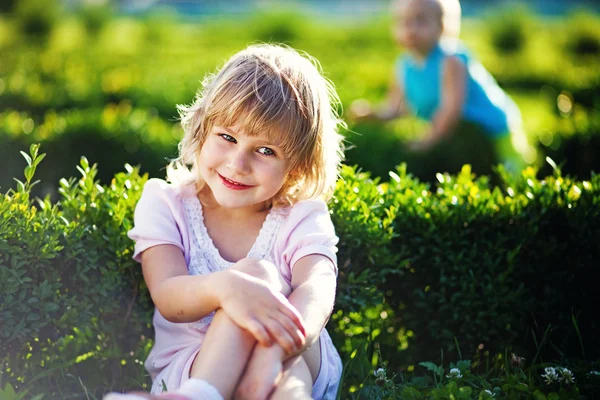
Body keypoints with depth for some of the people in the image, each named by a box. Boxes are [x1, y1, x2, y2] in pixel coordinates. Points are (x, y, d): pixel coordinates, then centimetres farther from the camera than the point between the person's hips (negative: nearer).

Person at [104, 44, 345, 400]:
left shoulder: (302, 218, 1)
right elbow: (168, 299, -16)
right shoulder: (166, 205, 3)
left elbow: (316, 291, -22)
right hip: (187, 369, 0)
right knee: (256, 273, -30)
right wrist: (223, 286, -43)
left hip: (298, 368, 1)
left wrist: (273, 355, -46)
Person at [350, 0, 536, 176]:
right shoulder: (403, 67, -5)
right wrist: (373, 114, -24)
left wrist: (429, 140, -36)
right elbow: (395, 106, -4)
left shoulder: (451, 62, -28)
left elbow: (452, 108, -34)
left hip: (493, 132, -7)